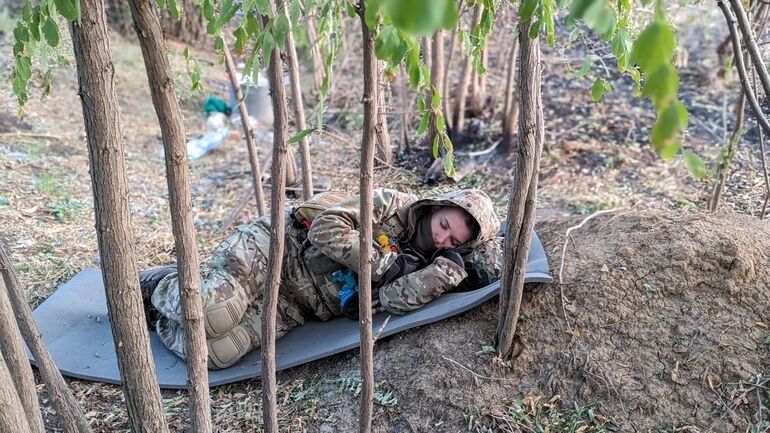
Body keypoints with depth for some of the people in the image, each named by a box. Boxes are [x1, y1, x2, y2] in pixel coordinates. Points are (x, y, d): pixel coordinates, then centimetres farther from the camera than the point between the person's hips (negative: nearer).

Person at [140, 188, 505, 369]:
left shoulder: (419, 267, 4)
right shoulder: (394, 205, -7)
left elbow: (392, 300, -17)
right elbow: (327, 228, -16)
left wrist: (451, 268, -19)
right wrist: (383, 263, -17)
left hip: (290, 307, 4)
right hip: (273, 245, -4)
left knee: (219, 353, -20)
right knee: (214, 314, -28)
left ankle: (163, 318, 11)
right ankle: (157, 283, 6)